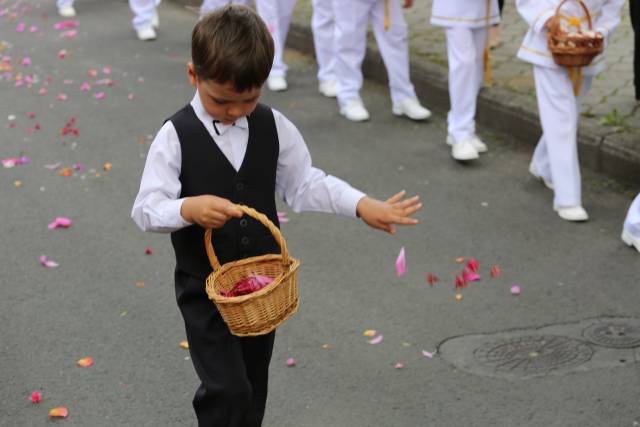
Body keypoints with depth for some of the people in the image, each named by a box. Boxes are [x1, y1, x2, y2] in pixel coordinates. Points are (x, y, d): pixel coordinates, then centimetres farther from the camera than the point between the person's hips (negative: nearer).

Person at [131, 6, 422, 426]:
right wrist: (188, 209, -37)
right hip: (205, 289, -4)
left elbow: (304, 184, 4)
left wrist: (363, 205, -8)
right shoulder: (176, 137, -14)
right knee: (226, 390, -10)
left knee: (253, 388, 17)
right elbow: (146, 209, -17)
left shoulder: (274, 127, -3)